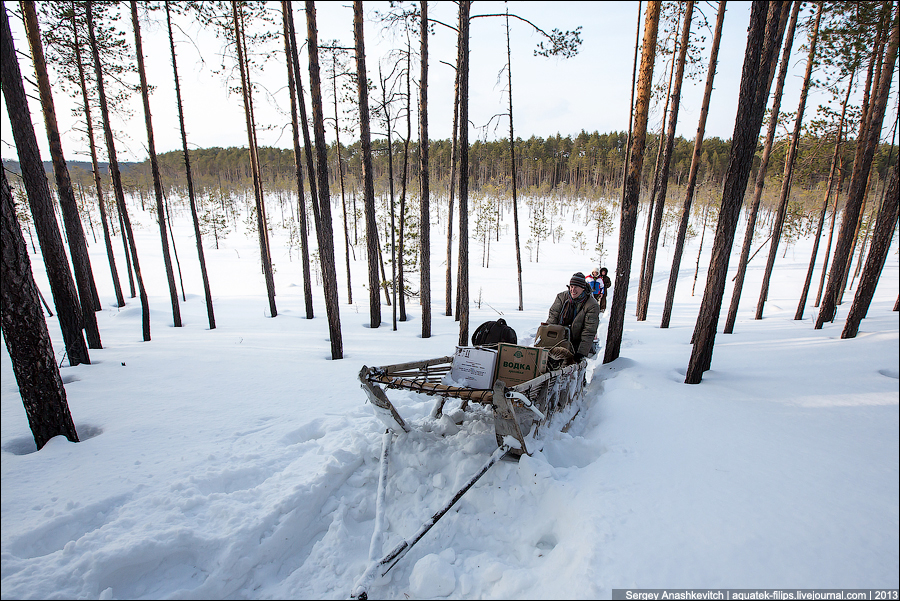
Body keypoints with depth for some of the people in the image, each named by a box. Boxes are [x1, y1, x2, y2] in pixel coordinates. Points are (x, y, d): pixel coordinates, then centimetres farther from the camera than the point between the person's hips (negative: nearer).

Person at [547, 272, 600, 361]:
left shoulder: (592, 306, -13)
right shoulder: (562, 297, -2)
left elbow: (589, 332, -17)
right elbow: (553, 317, -3)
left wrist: (582, 352, -23)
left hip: (577, 342, -2)